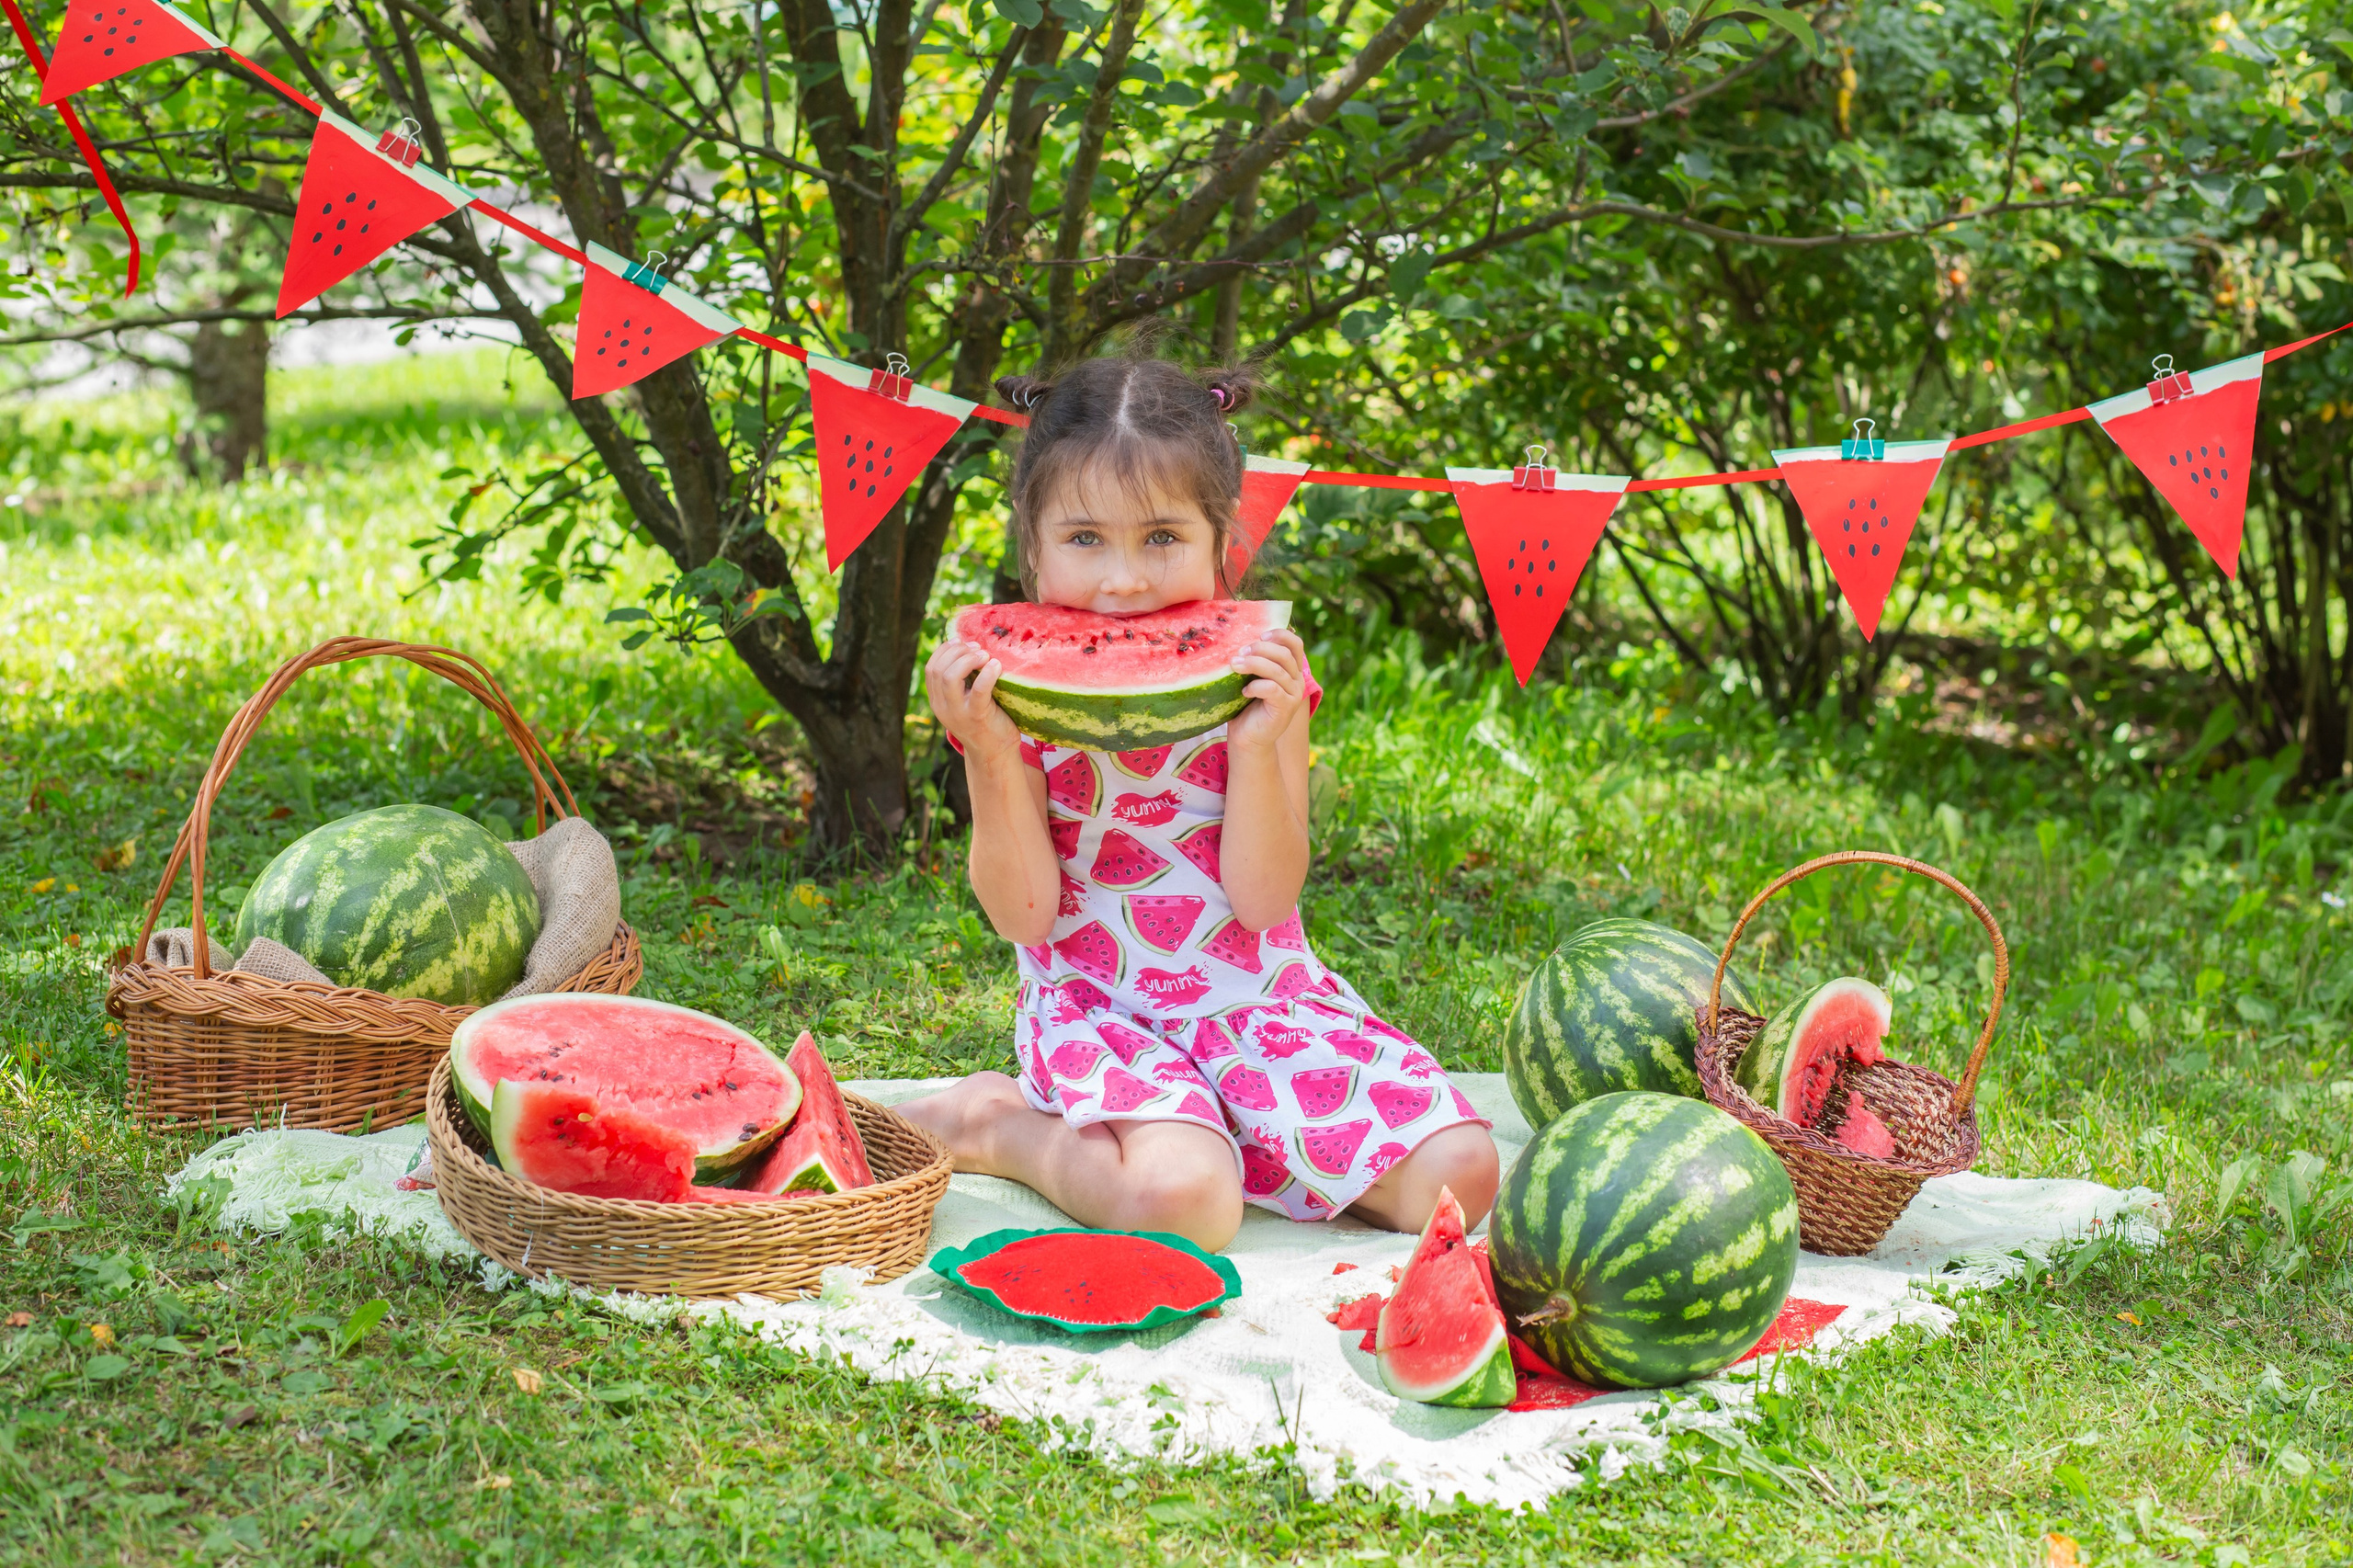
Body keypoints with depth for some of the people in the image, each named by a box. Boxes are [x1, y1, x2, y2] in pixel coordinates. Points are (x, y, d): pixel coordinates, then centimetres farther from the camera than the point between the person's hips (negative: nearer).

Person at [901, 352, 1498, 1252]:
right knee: (1182, 1201, -33)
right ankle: (999, 1125, -4)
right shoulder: (1015, 683, -5)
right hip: (1094, 1004, -3)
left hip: (1260, 996, 3)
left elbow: (1264, 901, -9)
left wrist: (1256, 743, -23)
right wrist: (988, 754, -23)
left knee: (1456, 1174, -14)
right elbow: (1024, 914, -10)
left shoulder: (1258, 667, -3)